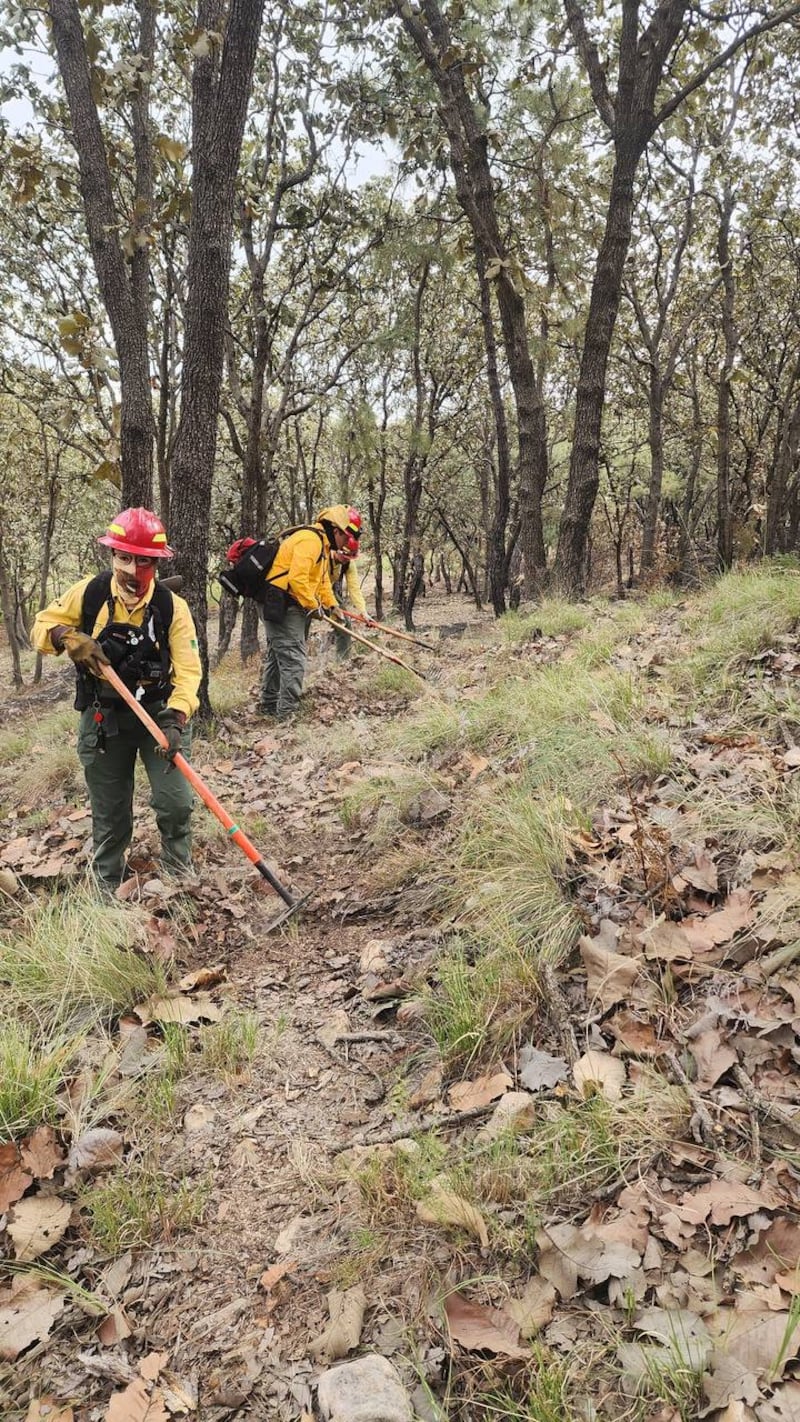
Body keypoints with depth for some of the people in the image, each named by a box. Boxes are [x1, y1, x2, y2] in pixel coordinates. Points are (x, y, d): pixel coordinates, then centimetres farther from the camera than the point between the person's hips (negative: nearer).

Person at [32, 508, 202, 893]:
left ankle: (179, 876, 17)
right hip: (103, 717, 2)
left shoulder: (173, 607, -12)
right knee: (109, 815, 11)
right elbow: (42, 626, 2)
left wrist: (175, 718, -30)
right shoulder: (89, 593, -7)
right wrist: (70, 637, -21)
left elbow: (187, 670, -15)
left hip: (160, 712, -1)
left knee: (175, 803, -10)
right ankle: (107, 890, 31)